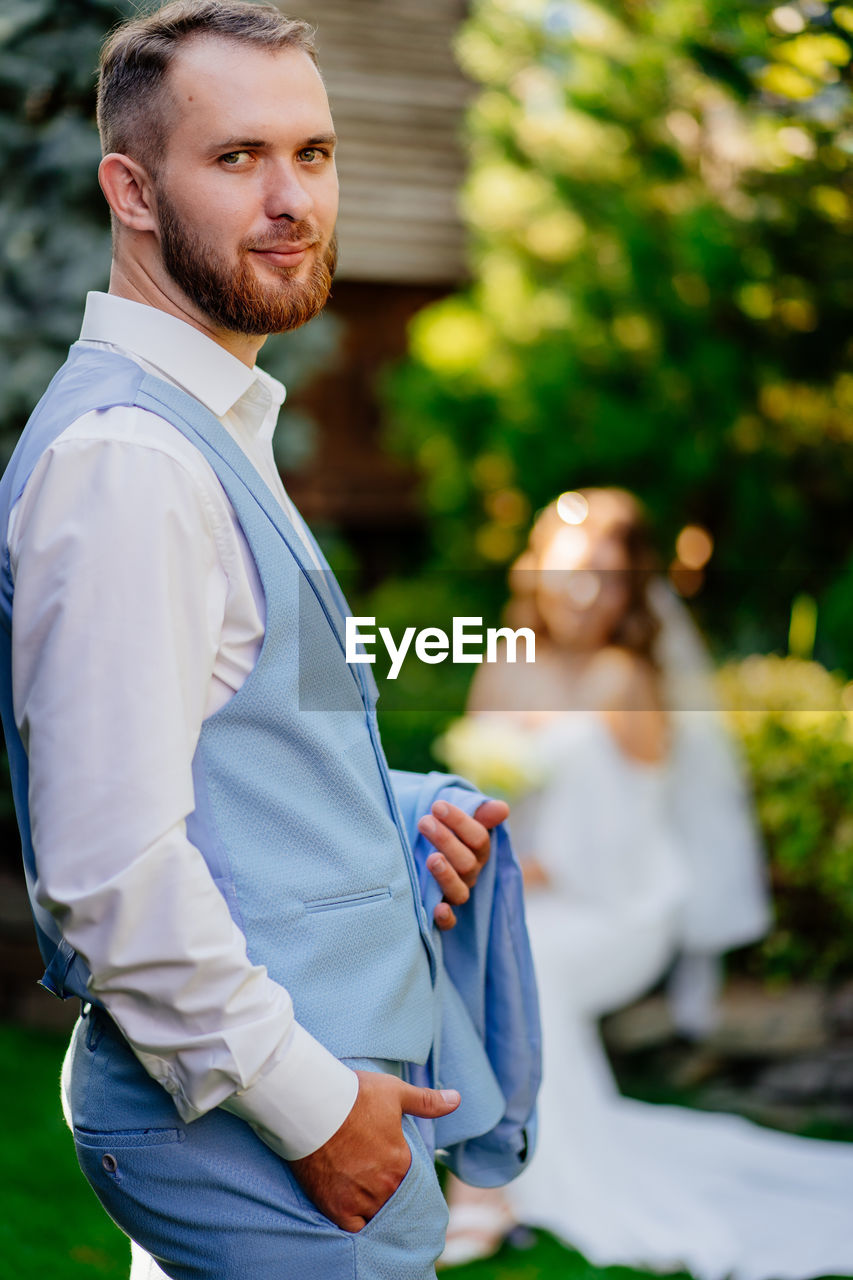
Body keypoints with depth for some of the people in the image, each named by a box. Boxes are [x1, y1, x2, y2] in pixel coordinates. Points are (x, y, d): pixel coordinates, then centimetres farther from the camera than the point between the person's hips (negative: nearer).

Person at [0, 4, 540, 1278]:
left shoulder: (211, 428, 14)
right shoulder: (122, 456, -19)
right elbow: (112, 864, -24)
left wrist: (385, 832, 8)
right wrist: (311, 1104, -18)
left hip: (318, 1081, 10)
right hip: (252, 1125, -9)